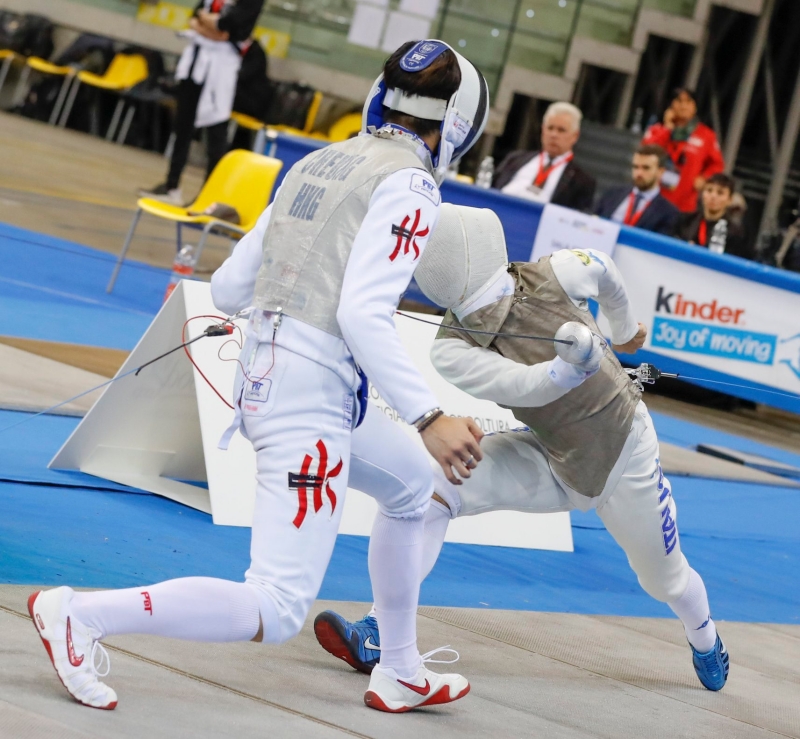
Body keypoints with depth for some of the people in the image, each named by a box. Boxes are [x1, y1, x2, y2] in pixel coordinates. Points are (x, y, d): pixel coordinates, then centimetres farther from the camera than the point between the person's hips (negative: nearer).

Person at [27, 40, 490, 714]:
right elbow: (363, 318, -21)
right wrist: (430, 419, -21)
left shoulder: (318, 165, 14)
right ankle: (80, 616, -11)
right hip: (312, 398, -9)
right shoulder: (409, 184, -8)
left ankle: (400, 673, 35)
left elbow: (227, 290, 16)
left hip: (263, 379, 9)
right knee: (275, 616, -8)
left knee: (413, 488, 30)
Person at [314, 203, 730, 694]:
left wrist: (626, 329, 19)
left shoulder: (553, 275, -22)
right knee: (434, 487, -23)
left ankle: (705, 639, 54)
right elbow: (525, 386, -37)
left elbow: (603, 267, 1)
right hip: (552, 461, 1)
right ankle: (377, 639, -22)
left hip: (625, 453, 0)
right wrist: (574, 364, -58)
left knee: (666, 579, 17)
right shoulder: (452, 351, -22)